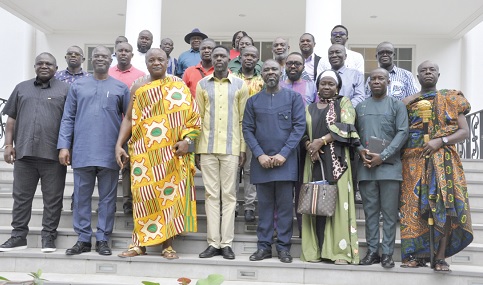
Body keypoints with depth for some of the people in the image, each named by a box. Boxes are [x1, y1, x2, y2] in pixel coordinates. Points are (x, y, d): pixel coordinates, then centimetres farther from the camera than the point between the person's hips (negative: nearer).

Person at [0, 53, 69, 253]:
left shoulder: (65, 90, 6)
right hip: (24, 152, 3)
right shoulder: (21, 88, 15)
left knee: (52, 199, 2)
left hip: (53, 154, -3)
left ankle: (48, 236, 11)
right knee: (21, 197, 8)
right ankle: (18, 236, 17)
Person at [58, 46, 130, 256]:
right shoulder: (78, 86, 11)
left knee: (107, 197, 4)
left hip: (110, 153, -1)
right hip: (82, 152, 1)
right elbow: (68, 118, 8)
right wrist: (64, 145, -1)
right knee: (81, 197, 6)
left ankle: (103, 239, 13)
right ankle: (83, 239, 16)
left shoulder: (121, 88, 7)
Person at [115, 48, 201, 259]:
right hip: (144, 153, 1)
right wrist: (119, 144, -2)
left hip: (171, 152, -1)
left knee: (170, 194, 0)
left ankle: (167, 244, 7)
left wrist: (186, 140, -10)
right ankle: (140, 243, 7)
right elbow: (129, 119, 8)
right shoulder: (138, 88, 9)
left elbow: (192, 116, 3)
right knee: (144, 195, 0)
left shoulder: (178, 87, 5)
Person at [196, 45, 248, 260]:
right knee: (211, 195, 4)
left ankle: (226, 243, 7)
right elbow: (198, 119, 7)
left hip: (231, 148, -1)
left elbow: (243, 120, 5)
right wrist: (197, 150, 2)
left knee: (229, 195, 2)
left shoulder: (240, 85, 5)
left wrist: (243, 148, -1)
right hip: (207, 148, 1)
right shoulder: (202, 85, 8)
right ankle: (213, 242, 8)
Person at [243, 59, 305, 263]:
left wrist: (284, 154, -11)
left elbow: (299, 126, -3)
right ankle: (264, 246, 14)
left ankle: (283, 247, 10)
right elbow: (247, 129, 5)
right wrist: (259, 155, -7)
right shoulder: (253, 101, 10)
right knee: (264, 205, 7)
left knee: (285, 205, 2)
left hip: (285, 160, -2)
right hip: (261, 161, 2)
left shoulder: (293, 97, 4)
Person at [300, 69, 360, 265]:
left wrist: (321, 141, -14)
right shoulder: (310, 108, 19)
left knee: (337, 201, -7)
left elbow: (345, 127, -7)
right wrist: (309, 145, -10)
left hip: (336, 160, -3)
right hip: (314, 160, 3)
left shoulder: (344, 103, 8)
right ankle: (315, 249, 3)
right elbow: (303, 132, 11)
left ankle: (341, 251, -6)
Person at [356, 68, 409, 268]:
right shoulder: (360, 107, 15)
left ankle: (387, 253, 6)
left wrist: (383, 156, -13)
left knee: (389, 212, 0)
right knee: (370, 211, 6)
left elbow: (402, 133, -4)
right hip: (366, 166, 3)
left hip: (389, 165, -3)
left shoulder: (397, 105, 5)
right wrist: (360, 151, -8)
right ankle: (372, 251, 12)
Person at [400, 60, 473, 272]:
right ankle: (417, 254, 5)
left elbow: (464, 131, 2)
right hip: (414, 161, 1)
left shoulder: (451, 99, 9)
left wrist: (440, 141, -12)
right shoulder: (407, 102, 13)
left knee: (444, 206, -11)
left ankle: (440, 257, -5)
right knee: (415, 207, -2)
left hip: (442, 160, -1)